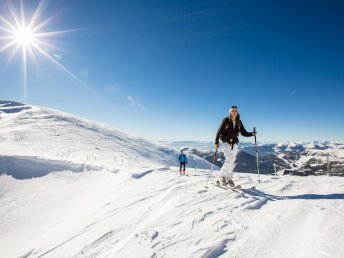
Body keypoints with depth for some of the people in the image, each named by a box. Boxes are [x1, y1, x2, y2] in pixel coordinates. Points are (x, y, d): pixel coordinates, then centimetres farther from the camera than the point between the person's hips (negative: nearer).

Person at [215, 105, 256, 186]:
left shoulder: (239, 122, 6)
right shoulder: (226, 120, -6)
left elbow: (244, 133, 7)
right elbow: (219, 132, -5)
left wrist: (252, 134, -11)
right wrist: (216, 143, -11)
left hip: (234, 144, 4)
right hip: (226, 143, -4)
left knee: (232, 162, 5)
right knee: (228, 160, -16)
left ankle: (229, 179, 16)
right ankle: (222, 177, -2)